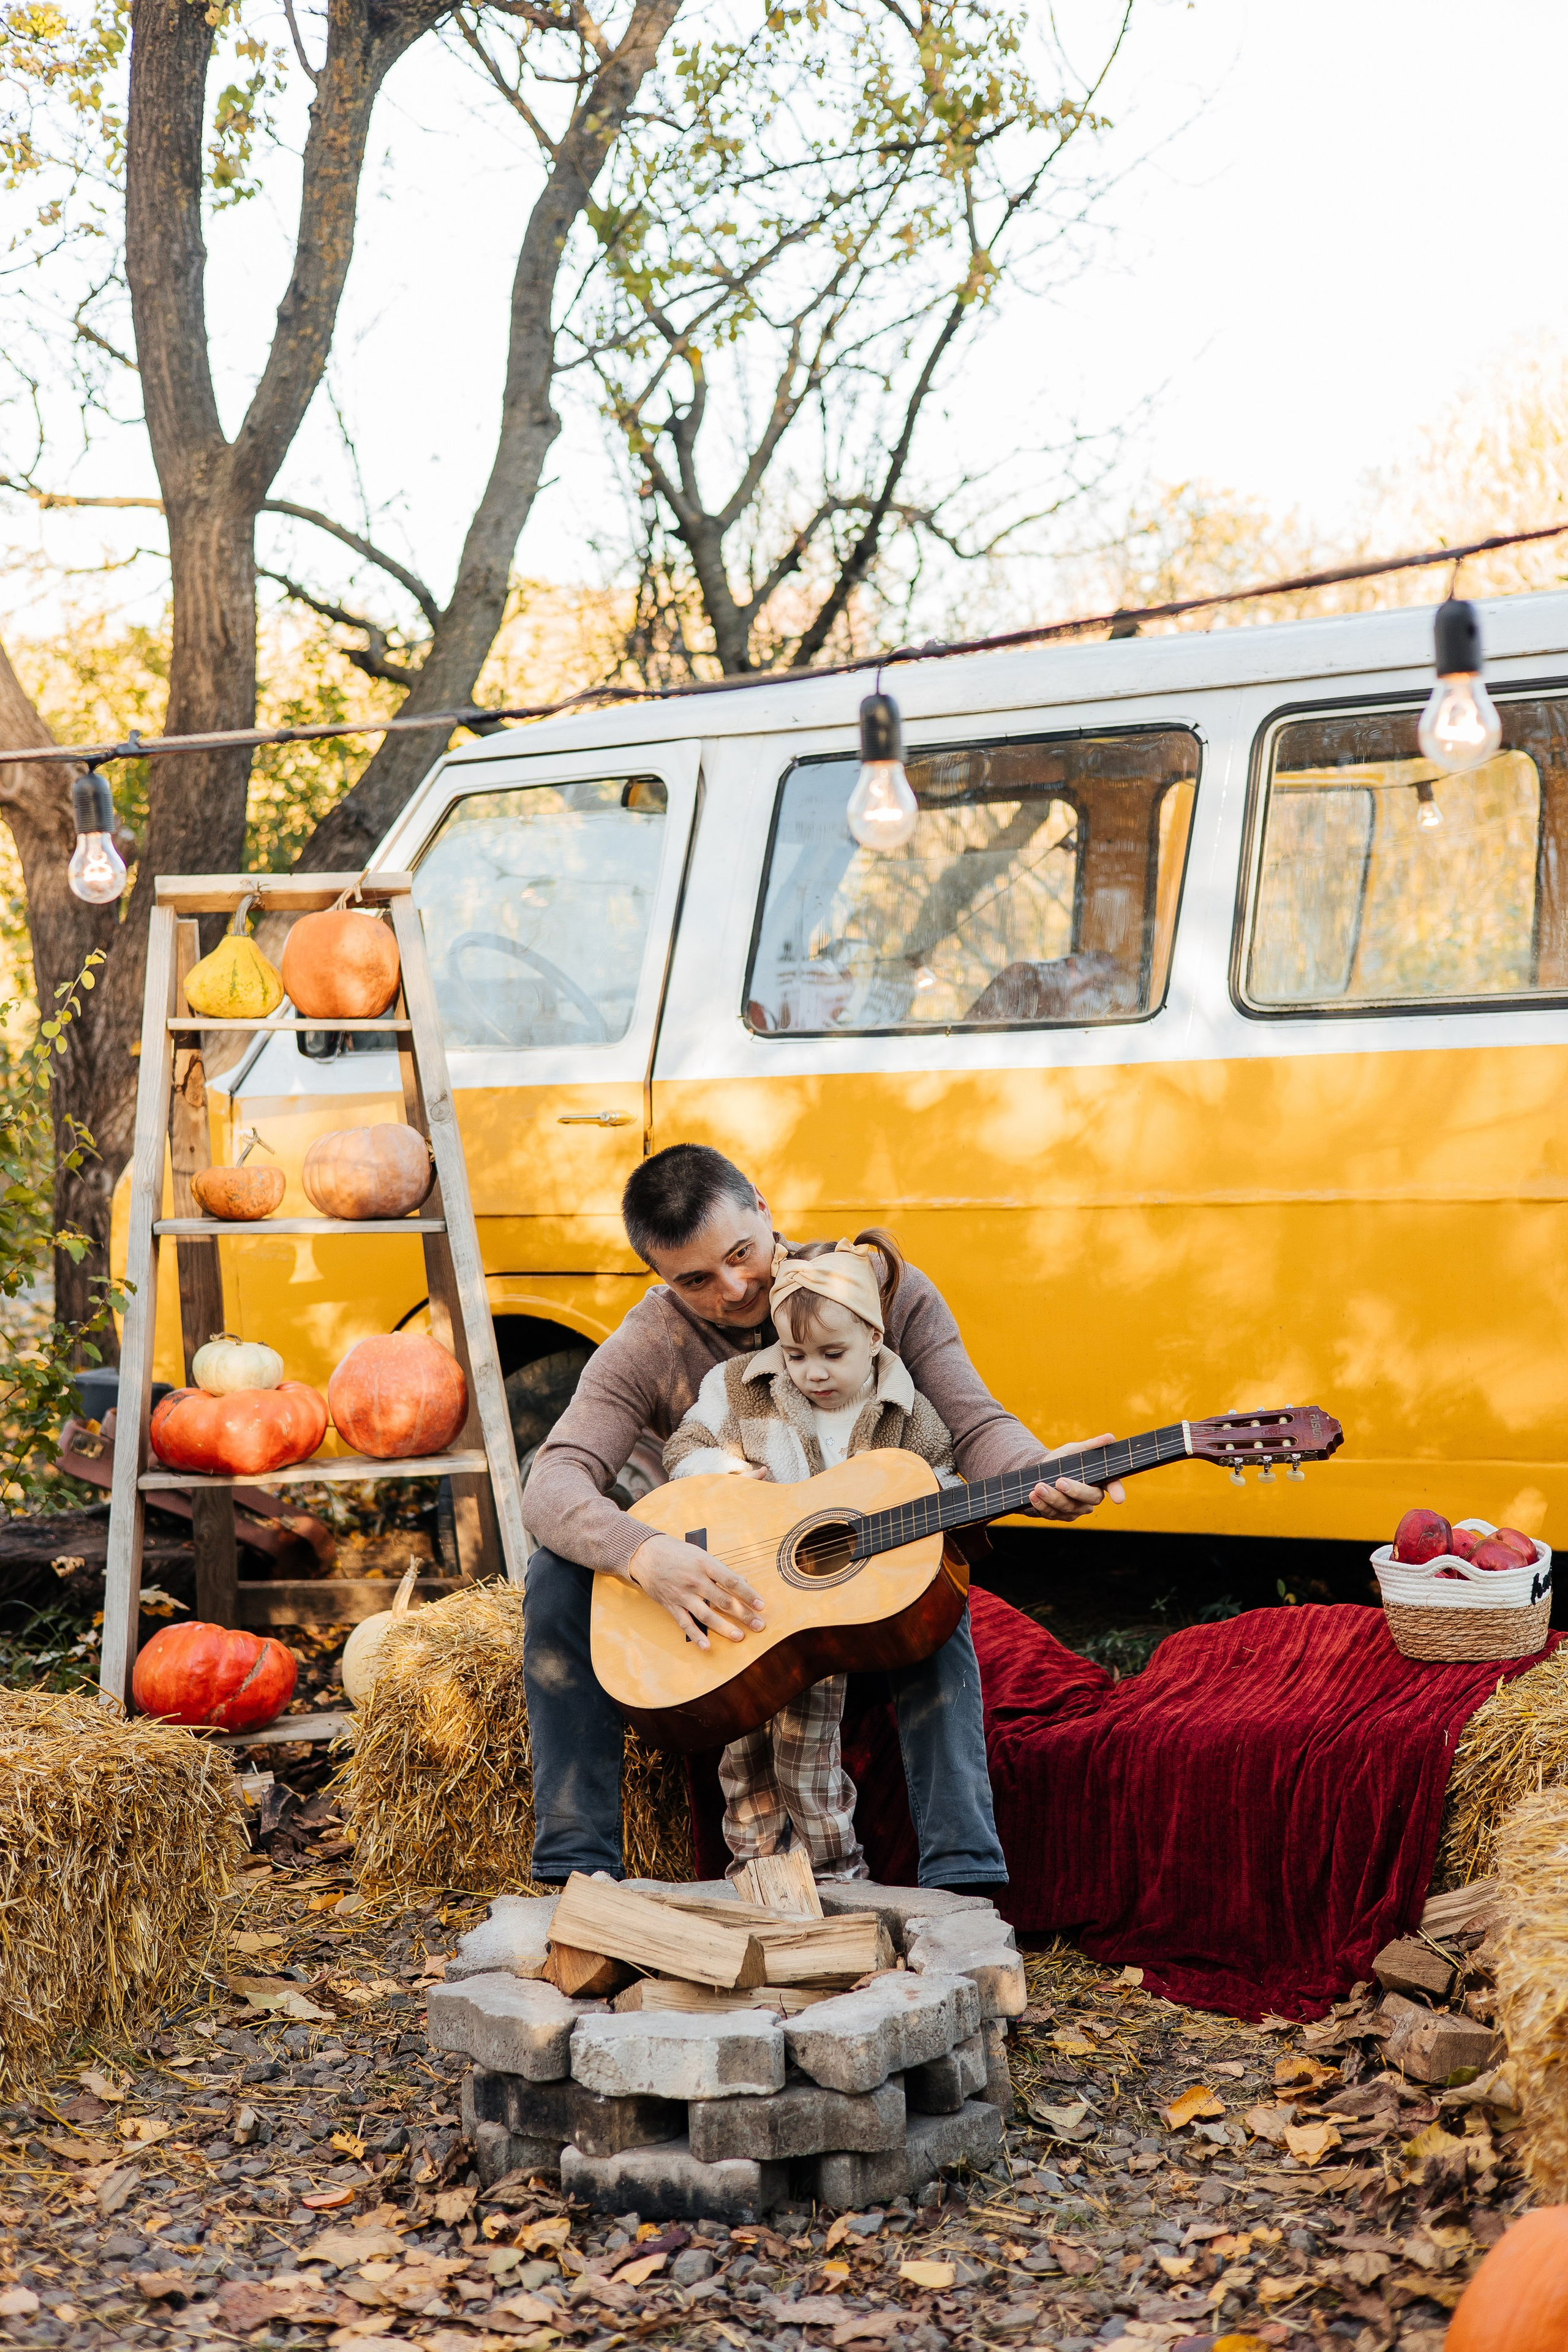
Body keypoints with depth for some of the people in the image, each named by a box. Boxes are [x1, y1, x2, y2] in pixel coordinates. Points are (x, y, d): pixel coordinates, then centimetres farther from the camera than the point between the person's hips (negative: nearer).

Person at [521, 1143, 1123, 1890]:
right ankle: (576, 1874, -21)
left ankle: (961, 1883, -39)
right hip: (711, 1590, 2)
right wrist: (641, 1554, -42)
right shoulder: (649, 1347, -11)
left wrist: (1039, 1474, -41)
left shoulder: (887, 1292, -10)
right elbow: (553, 1482, -22)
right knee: (559, 1574, -23)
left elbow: (974, 1424, -17)